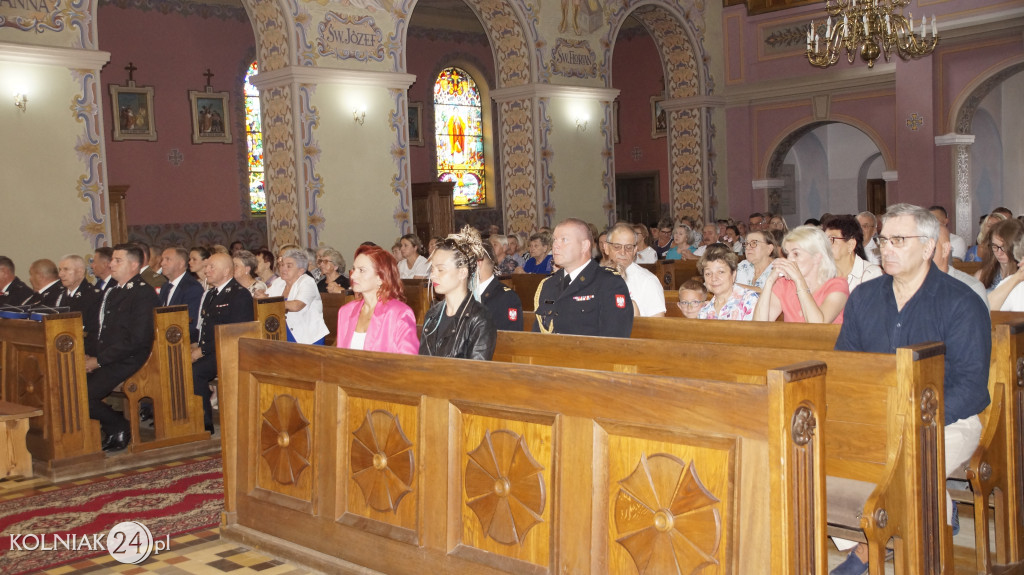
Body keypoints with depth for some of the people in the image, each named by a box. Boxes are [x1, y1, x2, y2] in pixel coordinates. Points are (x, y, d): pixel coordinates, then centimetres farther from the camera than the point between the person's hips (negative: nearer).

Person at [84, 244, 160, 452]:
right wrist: (89, 356, 4)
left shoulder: (144, 294, -10)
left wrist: (99, 361, -16)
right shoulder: (111, 292, 20)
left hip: (127, 362, -9)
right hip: (103, 360, 9)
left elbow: (137, 340, -17)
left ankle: (119, 427, 2)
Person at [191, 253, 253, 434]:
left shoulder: (240, 295, -10)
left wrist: (202, 351, -18)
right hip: (208, 350, 8)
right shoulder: (212, 293, 20)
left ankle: (204, 425, -16)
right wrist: (197, 344, 1)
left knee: (195, 371, -28)